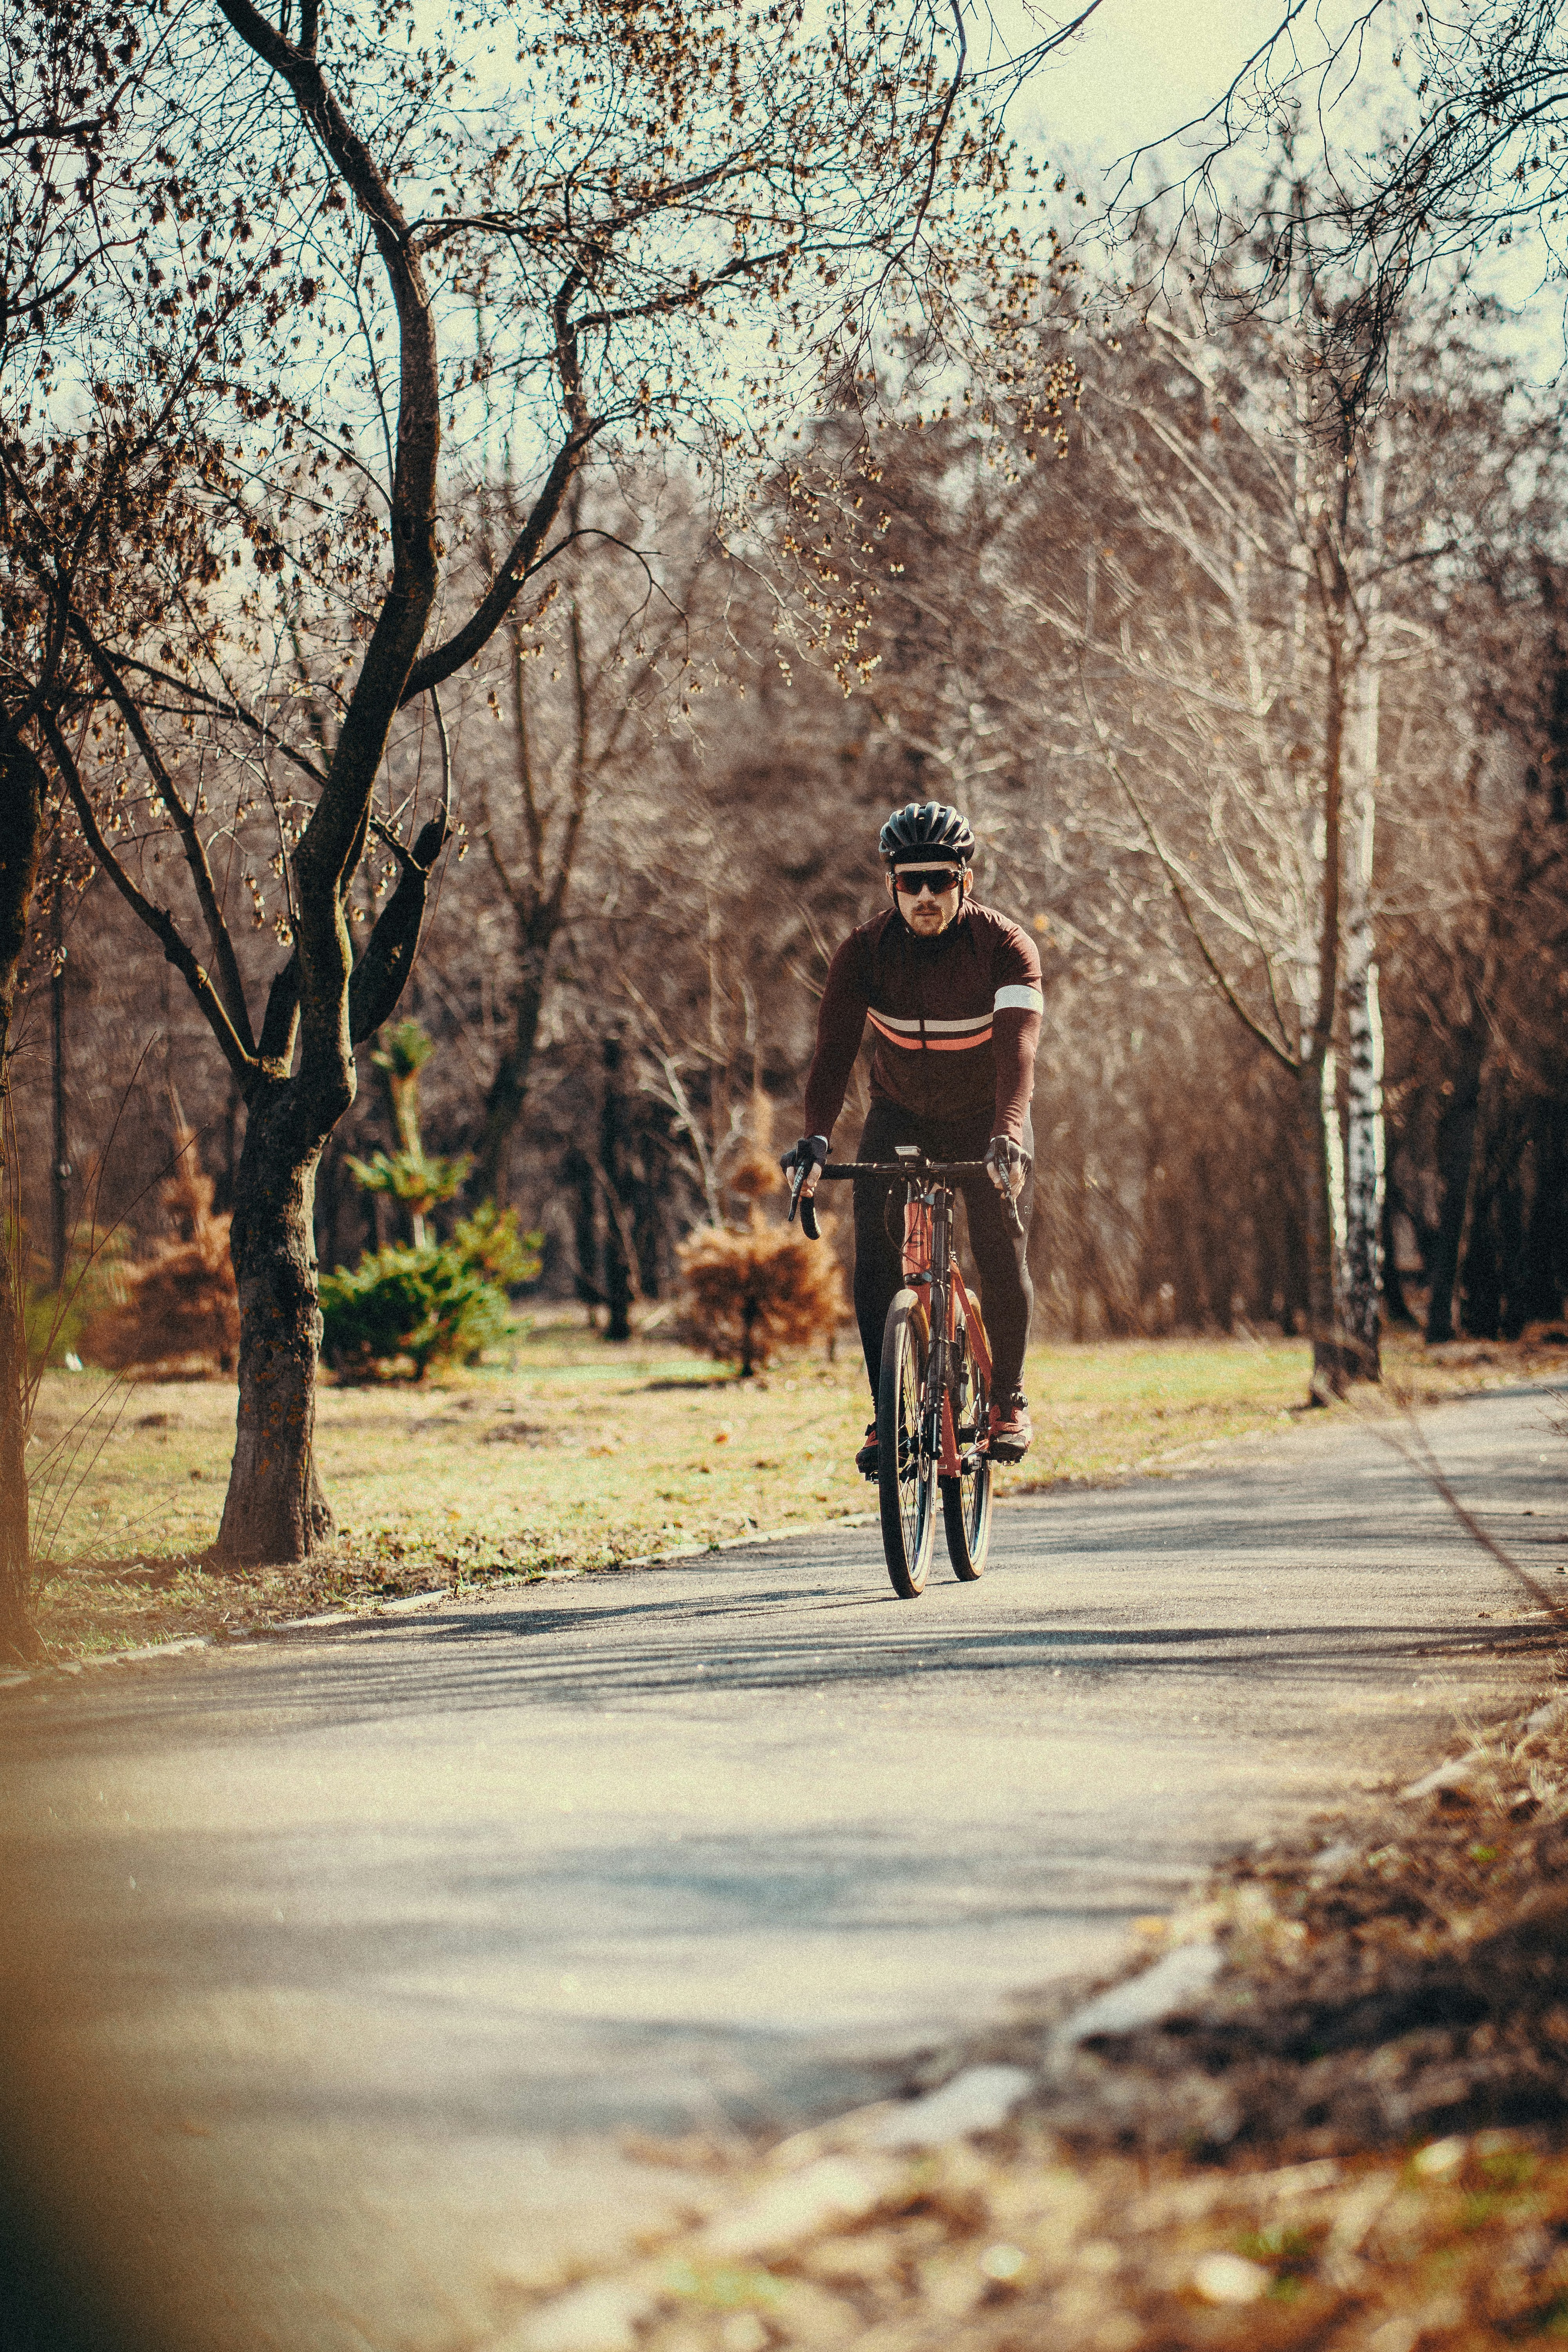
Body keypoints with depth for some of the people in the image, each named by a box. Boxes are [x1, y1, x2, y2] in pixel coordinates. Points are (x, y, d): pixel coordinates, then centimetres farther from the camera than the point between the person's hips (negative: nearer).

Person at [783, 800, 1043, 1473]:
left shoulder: (1004, 946, -23)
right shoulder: (865, 951, -17)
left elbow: (1017, 1046, -36)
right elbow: (835, 1047, -25)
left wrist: (1008, 1135, -53)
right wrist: (815, 1139, -41)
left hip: (987, 1122, -2)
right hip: (901, 1119, 2)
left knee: (1001, 1257, -15)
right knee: (875, 1260, -15)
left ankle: (1008, 1396, 8)